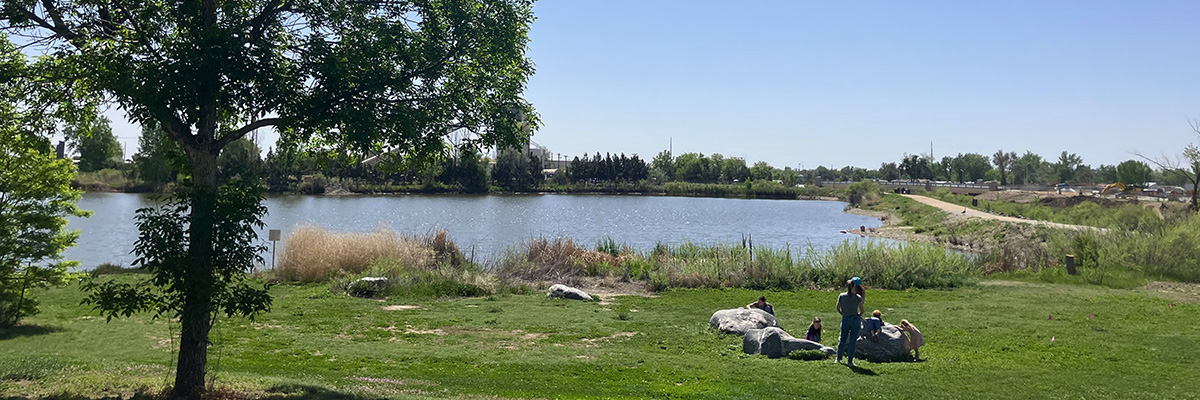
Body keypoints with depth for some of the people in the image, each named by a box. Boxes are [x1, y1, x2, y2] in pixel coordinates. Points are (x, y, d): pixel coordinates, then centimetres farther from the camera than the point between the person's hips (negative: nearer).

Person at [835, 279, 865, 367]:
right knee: (852, 341, 5)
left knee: (842, 339, 17)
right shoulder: (858, 298, -8)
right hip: (855, 320, -2)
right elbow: (862, 311, -2)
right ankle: (850, 361, 7)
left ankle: (839, 358, 26)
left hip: (845, 320, 2)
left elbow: (838, 309, 2)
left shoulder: (841, 296, -5)